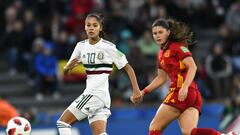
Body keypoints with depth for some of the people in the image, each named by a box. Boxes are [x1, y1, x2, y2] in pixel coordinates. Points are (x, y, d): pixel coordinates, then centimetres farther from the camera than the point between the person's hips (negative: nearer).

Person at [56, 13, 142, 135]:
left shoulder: (108, 47, -9)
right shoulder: (81, 46, 8)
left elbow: (127, 67, -4)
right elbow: (65, 71, 13)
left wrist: (136, 90, -12)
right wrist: (68, 67, -11)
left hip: (98, 92, -6)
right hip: (90, 94, 6)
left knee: (63, 122, -6)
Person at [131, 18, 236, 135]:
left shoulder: (178, 46, -2)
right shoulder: (161, 53, 23)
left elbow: (192, 67, -14)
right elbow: (161, 78, 30)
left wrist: (184, 87, -26)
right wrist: (143, 92, 25)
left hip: (183, 94, -8)